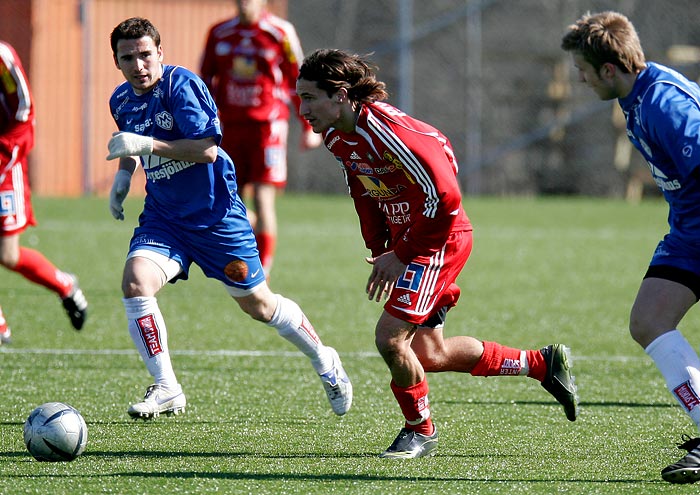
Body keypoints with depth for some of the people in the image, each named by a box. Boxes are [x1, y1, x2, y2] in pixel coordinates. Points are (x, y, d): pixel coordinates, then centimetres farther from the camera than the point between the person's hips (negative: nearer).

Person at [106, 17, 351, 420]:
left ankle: (325, 362, 33)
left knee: (258, 304, 7)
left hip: (215, 215, -5)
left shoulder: (181, 85, -18)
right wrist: (123, 176, 10)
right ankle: (166, 390, -13)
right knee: (135, 281, -21)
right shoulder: (122, 100, 4)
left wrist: (145, 144, -31)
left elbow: (207, 149, -27)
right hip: (163, 216, 5)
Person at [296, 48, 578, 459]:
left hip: (440, 238, -10)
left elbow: (444, 197, -27)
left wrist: (401, 256, -20)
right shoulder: (338, 139, 2)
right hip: (406, 241, 10)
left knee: (390, 337, -16)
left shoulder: (385, 130, -27)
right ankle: (543, 364, 24)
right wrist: (380, 252, 8)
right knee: (429, 354, 10)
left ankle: (420, 431, 7)